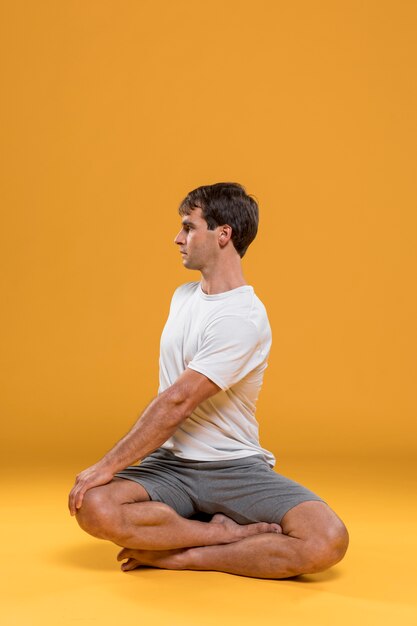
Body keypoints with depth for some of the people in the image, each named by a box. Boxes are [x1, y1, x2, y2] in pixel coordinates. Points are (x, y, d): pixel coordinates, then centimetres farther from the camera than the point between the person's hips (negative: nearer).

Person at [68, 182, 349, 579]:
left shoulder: (244, 318, -16)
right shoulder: (183, 296, 11)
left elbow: (177, 404, -21)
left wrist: (109, 465, -18)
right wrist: (115, 464, 12)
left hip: (235, 467, -5)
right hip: (169, 462, 6)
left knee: (327, 541, -30)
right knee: (93, 507, -27)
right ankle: (232, 534, -10)